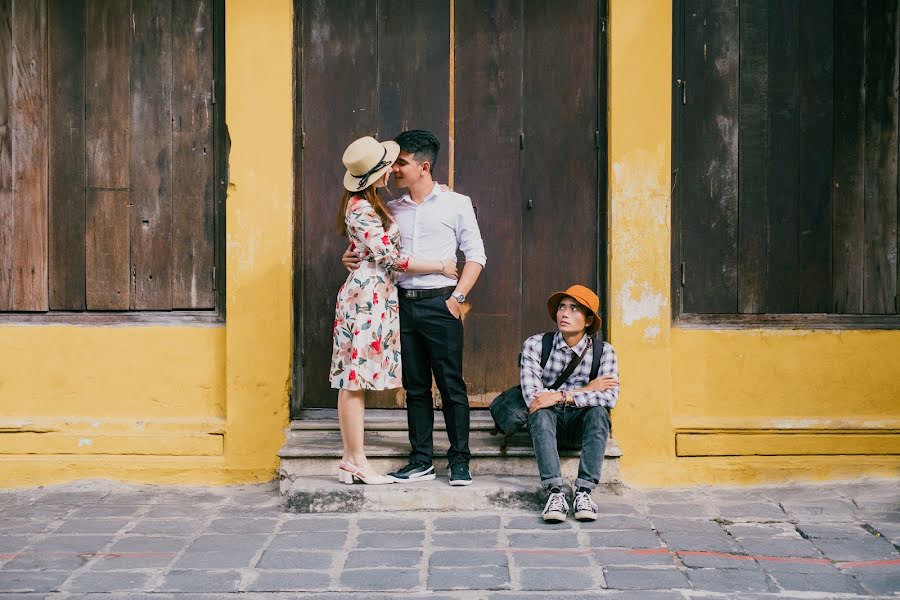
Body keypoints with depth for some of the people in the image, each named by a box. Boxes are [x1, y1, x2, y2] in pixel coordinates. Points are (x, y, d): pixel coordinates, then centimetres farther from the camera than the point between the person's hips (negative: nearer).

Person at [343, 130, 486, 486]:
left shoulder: (456, 204, 1)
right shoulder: (392, 209, 12)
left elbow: (475, 255, 0)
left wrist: (457, 297, -9)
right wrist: (352, 256, -3)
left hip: (440, 303, -4)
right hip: (404, 303, 4)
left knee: (451, 384, -1)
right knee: (415, 386, 8)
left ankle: (459, 461, 6)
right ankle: (421, 461, 15)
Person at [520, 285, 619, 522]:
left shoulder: (603, 351, -6)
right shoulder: (535, 345, -9)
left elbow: (610, 397, -22)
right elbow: (531, 396, -20)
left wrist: (561, 396, -28)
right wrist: (585, 390, -18)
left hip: (582, 424, 1)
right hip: (547, 423, -1)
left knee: (598, 411, -30)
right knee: (541, 412, -33)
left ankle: (583, 491, -36)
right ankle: (555, 492, -42)